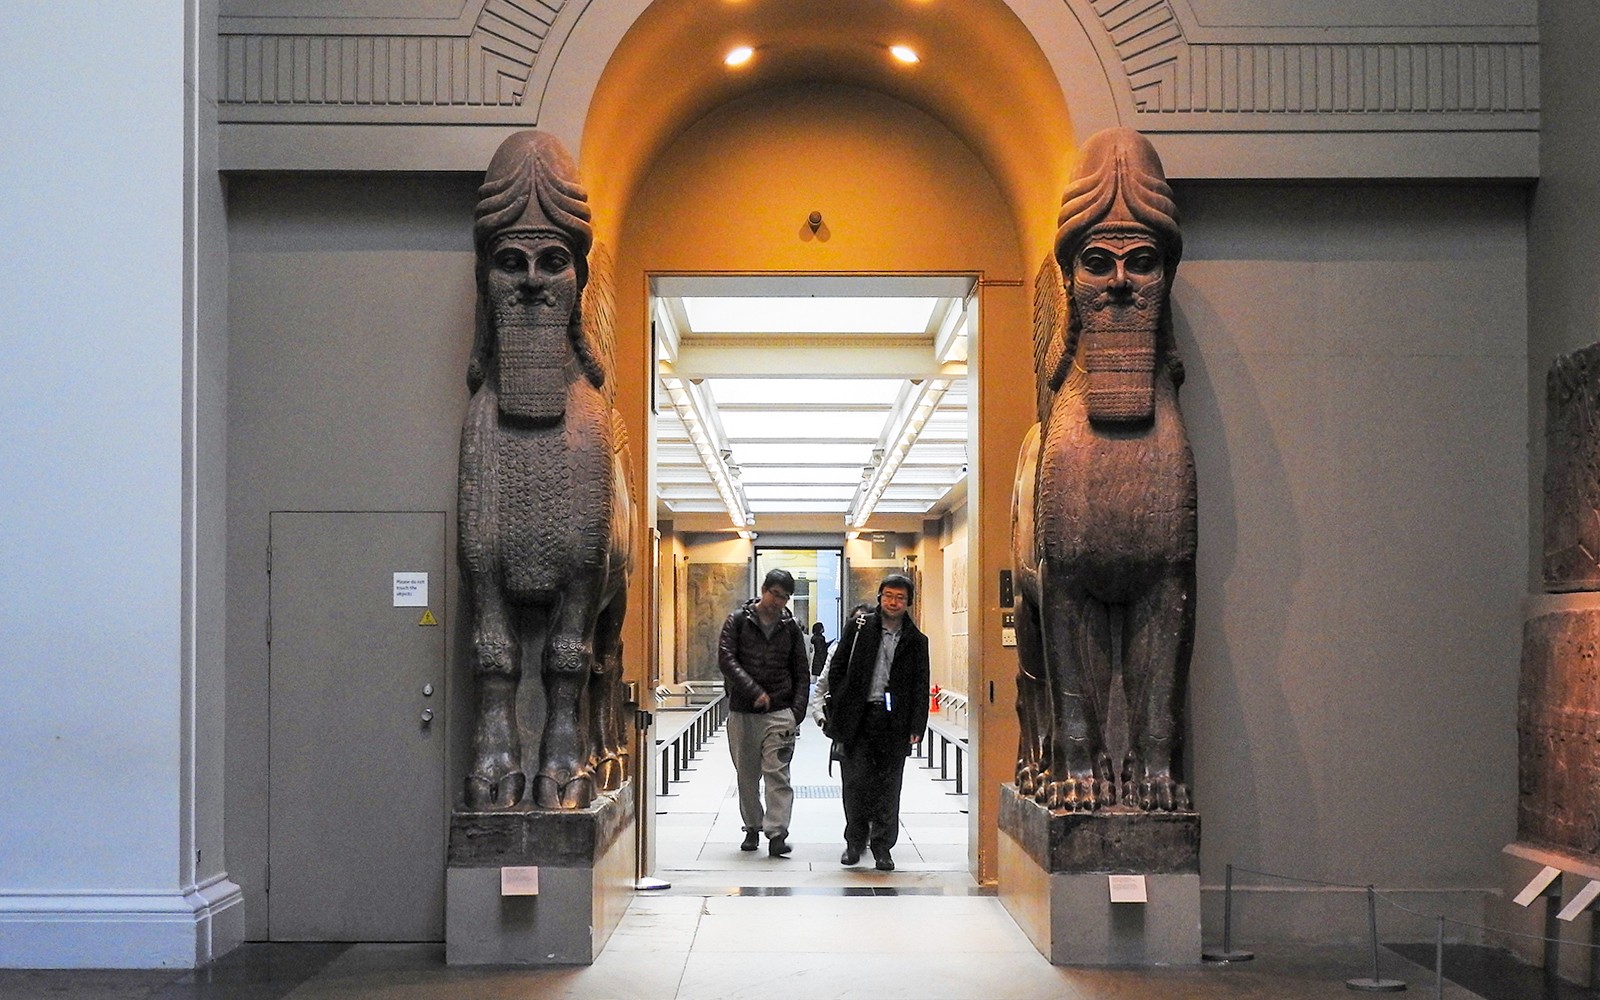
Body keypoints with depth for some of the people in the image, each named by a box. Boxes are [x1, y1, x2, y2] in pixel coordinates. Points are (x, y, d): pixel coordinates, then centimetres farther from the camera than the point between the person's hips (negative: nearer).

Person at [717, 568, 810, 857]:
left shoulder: (791, 628, 9)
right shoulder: (738, 621, 3)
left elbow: (802, 674, 13)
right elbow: (725, 659, -8)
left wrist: (797, 711, 0)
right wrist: (754, 691, -18)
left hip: (780, 713, 0)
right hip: (742, 712, 0)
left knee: (777, 773, -10)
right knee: (747, 776, 8)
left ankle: (777, 832, -15)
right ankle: (752, 828, 21)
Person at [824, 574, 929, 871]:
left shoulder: (916, 641, 8)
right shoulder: (858, 627, 5)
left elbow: (920, 687, 7)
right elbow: (837, 669, 5)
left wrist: (916, 727, -2)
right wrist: (837, 711, -1)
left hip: (894, 722, 1)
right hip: (857, 719, -1)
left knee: (888, 787, 4)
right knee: (856, 781, -1)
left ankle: (882, 846, 14)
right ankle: (855, 841, 15)